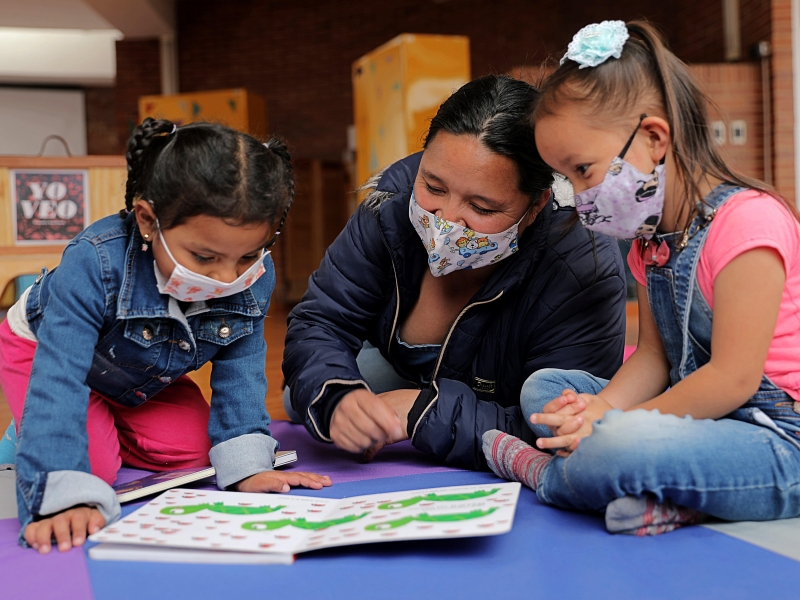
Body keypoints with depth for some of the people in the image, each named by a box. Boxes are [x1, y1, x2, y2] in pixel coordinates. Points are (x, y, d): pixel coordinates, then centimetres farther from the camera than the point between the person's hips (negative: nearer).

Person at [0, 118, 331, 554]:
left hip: (147, 377, 5)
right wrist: (65, 497, -59)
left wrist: (247, 465, -28)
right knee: (95, 465, -21)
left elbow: (240, 373, -17)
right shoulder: (94, 264, -44)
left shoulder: (255, 279, -28)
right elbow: (58, 382, -49)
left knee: (192, 450, -8)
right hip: (43, 348, -4)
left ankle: (108, 432, 18)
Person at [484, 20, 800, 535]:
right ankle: (656, 489, -14)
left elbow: (733, 378, -21)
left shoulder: (747, 221, -18)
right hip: (698, 416, 10)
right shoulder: (651, 237, 12)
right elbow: (653, 355, 10)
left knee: (615, 449, -36)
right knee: (543, 387, 8)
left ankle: (542, 472, -1)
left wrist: (611, 426, -18)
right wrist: (601, 409, -10)